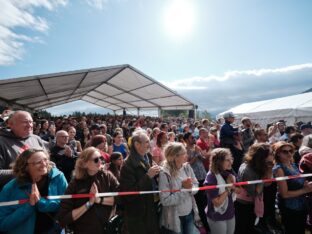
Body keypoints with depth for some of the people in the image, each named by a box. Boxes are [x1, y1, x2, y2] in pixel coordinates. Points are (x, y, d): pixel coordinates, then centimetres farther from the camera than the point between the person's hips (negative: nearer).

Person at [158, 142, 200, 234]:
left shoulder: (187, 167, -8)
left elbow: (196, 185, 0)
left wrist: (191, 187, -21)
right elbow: (165, 200, -24)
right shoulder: (165, 174, -24)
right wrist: (183, 189, -25)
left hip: (190, 213, 5)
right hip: (175, 218, -5)